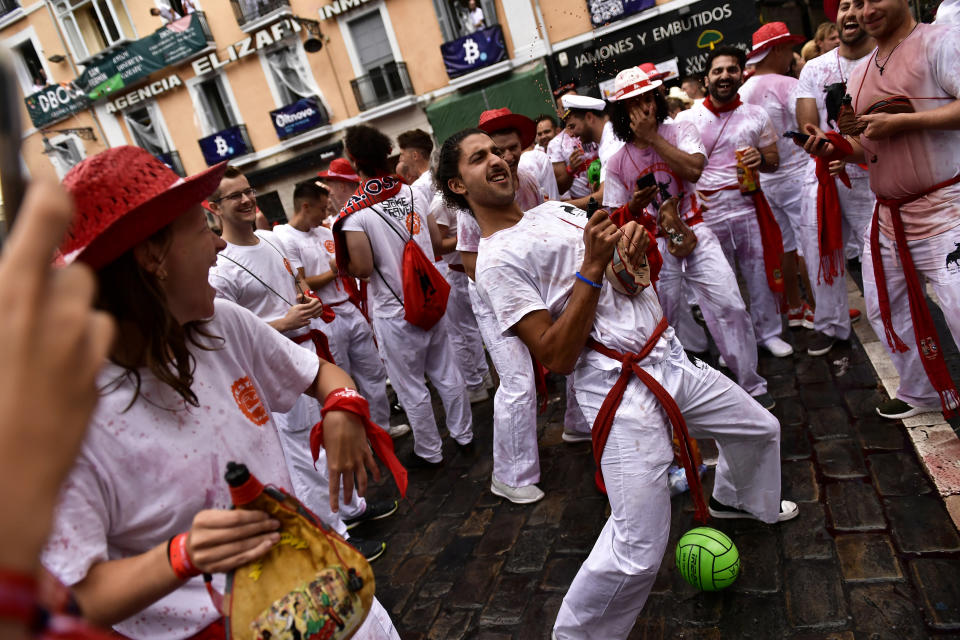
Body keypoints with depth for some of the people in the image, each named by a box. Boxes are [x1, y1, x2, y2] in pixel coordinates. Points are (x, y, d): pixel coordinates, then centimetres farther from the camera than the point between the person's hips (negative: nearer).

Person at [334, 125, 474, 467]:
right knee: (446, 372, 18)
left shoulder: (354, 212, -18)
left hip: (395, 312, -5)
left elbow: (362, 268, -22)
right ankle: (464, 435, 33)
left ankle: (429, 452, 25)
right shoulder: (411, 191, -1)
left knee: (410, 387, 10)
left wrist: (339, 263, -2)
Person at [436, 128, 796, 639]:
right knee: (638, 551, -11)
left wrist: (635, 243, -4)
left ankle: (735, 501, 58)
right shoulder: (497, 261, -11)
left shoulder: (555, 210, 12)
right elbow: (558, 358, -18)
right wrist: (593, 264, -19)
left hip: (670, 357, 8)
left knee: (759, 429, 26)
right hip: (621, 389, -8)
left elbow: (640, 268, 20)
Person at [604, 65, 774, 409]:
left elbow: (694, 169, -19)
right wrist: (634, 206, -19)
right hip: (655, 247, 1)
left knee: (729, 306, -9)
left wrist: (653, 137, -16)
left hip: (695, 234, 0)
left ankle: (752, 384, 8)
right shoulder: (617, 163, 2)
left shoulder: (680, 130, 1)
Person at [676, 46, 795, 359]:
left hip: (747, 205, 2)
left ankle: (768, 332, 28)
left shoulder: (756, 115, 8)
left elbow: (773, 161, 12)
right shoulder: (686, 119, 3)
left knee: (760, 272, 8)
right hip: (707, 212, -1)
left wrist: (761, 159, -11)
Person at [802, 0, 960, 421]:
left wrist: (902, 121, -20)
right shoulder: (859, 74, 16)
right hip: (887, 214, 8)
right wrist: (834, 147, 0)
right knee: (884, 309, 16)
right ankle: (923, 393, 34)